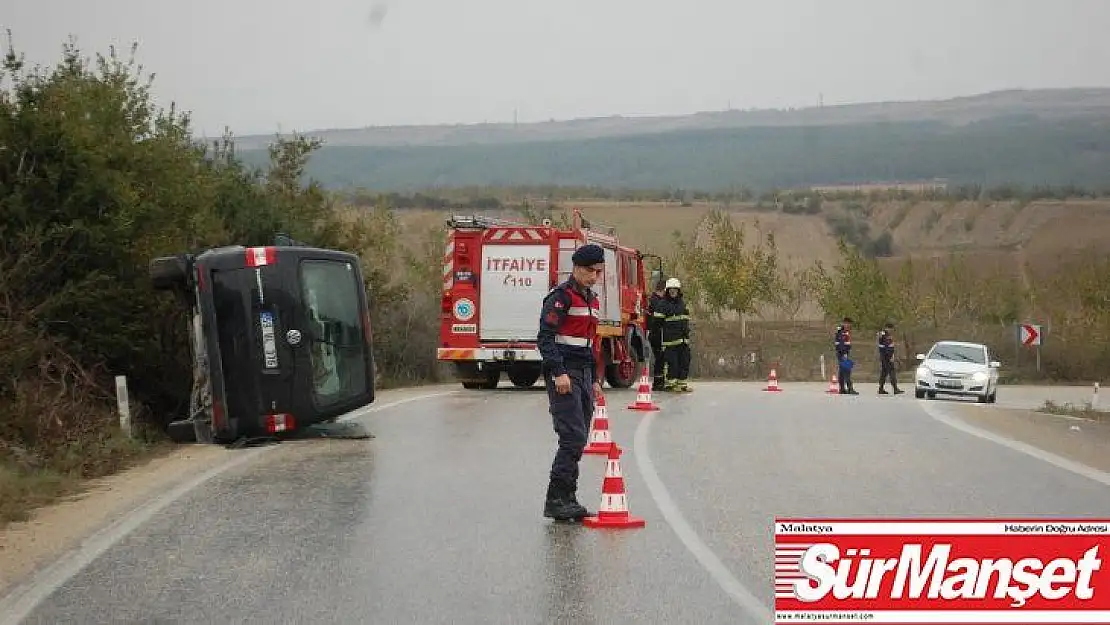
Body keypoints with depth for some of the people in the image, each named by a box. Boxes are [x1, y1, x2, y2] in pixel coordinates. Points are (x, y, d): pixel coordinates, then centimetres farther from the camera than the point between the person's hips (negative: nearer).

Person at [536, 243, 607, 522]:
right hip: (564, 375, -9)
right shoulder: (561, 296, -9)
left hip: (584, 375, 9)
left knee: (578, 441, 7)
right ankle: (555, 501, -10)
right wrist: (559, 373, -22)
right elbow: (545, 336, -16)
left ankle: (567, 499, 12)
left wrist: (595, 380, 21)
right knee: (573, 438, -14)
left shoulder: (592, 300, 19)